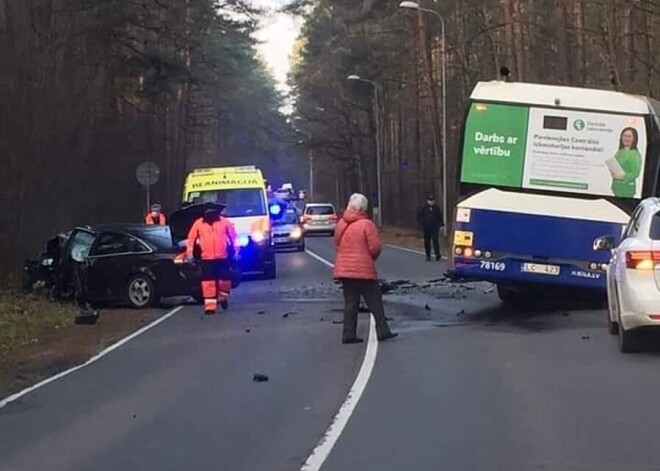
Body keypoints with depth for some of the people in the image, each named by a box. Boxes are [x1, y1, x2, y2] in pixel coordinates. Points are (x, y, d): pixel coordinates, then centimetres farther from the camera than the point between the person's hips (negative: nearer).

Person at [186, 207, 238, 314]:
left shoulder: (224, 222, 0)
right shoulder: (199, 223, 1)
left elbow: (233, 236, 6)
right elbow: (191, 238, 6)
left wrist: (236, 251, 4)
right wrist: (190, 252, 1)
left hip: (222, 257, 0)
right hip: (206, 258, 0)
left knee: (224, 278, 3)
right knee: (208, 282, -2)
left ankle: (223, 297, 32)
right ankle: (210, 306, 0)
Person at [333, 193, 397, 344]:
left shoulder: (341, 224, 6)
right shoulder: (367, 224, -11)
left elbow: (337, 245, 12)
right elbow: (375, 248, -12)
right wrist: (372, 257, 8)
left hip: (344, 268, 6)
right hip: (363, 269, -6)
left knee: (350, 302, 10)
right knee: (375, 301, 4)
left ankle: (349, 335, 7)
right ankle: (383, 331, 5)